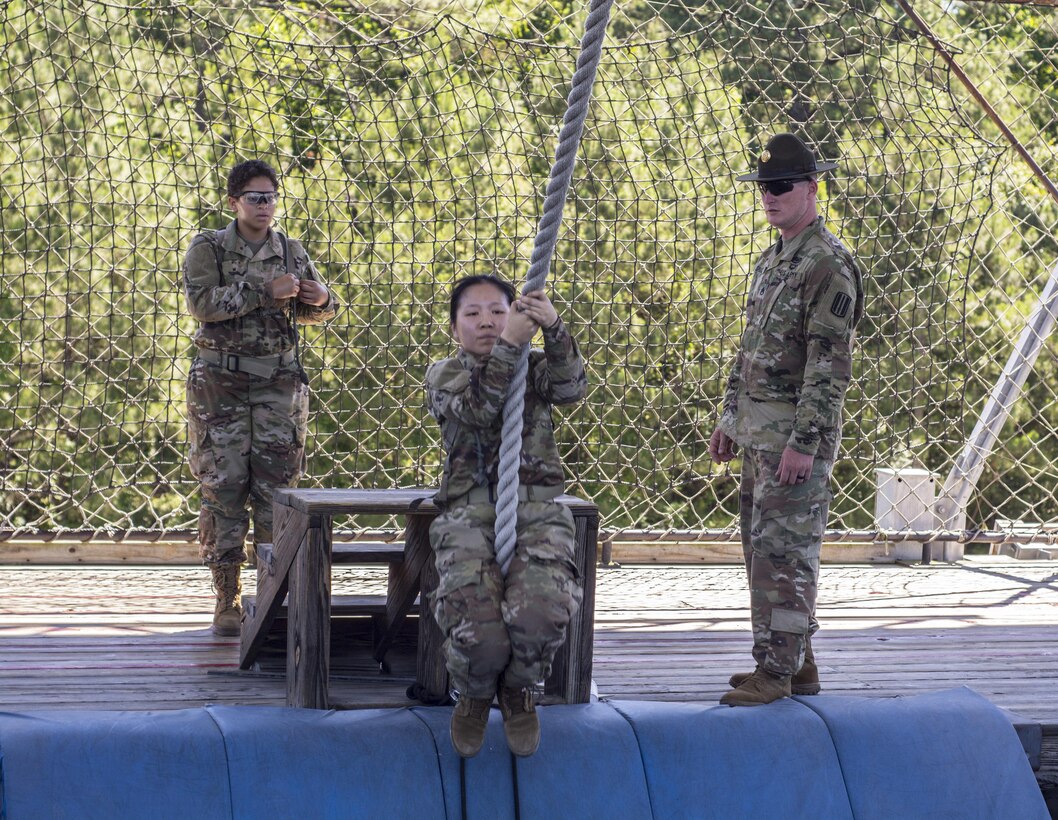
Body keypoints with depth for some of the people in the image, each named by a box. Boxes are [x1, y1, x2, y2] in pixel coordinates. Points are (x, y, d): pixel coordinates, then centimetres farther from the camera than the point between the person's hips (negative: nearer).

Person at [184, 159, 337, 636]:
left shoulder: (290, 252, 10)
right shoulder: (207, 249, 0)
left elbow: (309, 313, 19)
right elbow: (201, 302, -16)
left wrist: (321, 301, -5)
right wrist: (264, 291, -22)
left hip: (279, 382, 3)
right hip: (221, 380, -3)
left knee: (276, 488, -1)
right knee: (222, 488, -3)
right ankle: (227, 600, 2)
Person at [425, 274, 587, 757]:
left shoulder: (536, 367, 16)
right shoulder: (444, 375, 13)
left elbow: (572, 387, -9)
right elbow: (476, 406, -10)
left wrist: (552, 329, -28)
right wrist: (510, 344, -23)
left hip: (537, 513, 1)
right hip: (470, 514, -1)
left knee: (539, 617, -30)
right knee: (478, 633, -26)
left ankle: (517, 691, 6)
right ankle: (474, 695, 12)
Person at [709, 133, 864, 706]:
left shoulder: (828, 265, -15)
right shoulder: (771, 261, 16)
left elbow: (831, 363, -20)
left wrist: (804, 441, -24)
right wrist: (730, 417, 21)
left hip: (797, 429, -10)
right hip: (757, 428, 10)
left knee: (784, 550, -9)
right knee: (761, 546, 13)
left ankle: (776, 670, -6)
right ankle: (796, 663, 20)